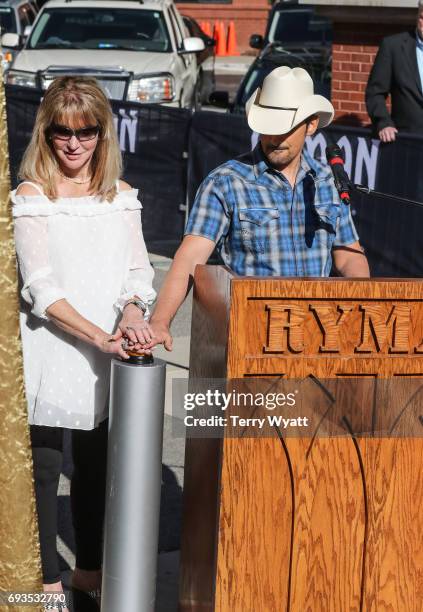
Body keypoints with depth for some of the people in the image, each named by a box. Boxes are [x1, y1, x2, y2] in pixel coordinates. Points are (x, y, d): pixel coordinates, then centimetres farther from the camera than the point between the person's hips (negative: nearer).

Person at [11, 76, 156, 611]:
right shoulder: (31, 198, -5)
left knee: (97, 469, 14)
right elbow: (41, 287, -13)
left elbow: (137, 270, 4)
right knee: (43, 470, 2)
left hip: (107, 360, 4)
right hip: (49, 358, -4)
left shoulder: (121, 196, 8)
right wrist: (99, 336, -23)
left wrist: (133, 311, -18)